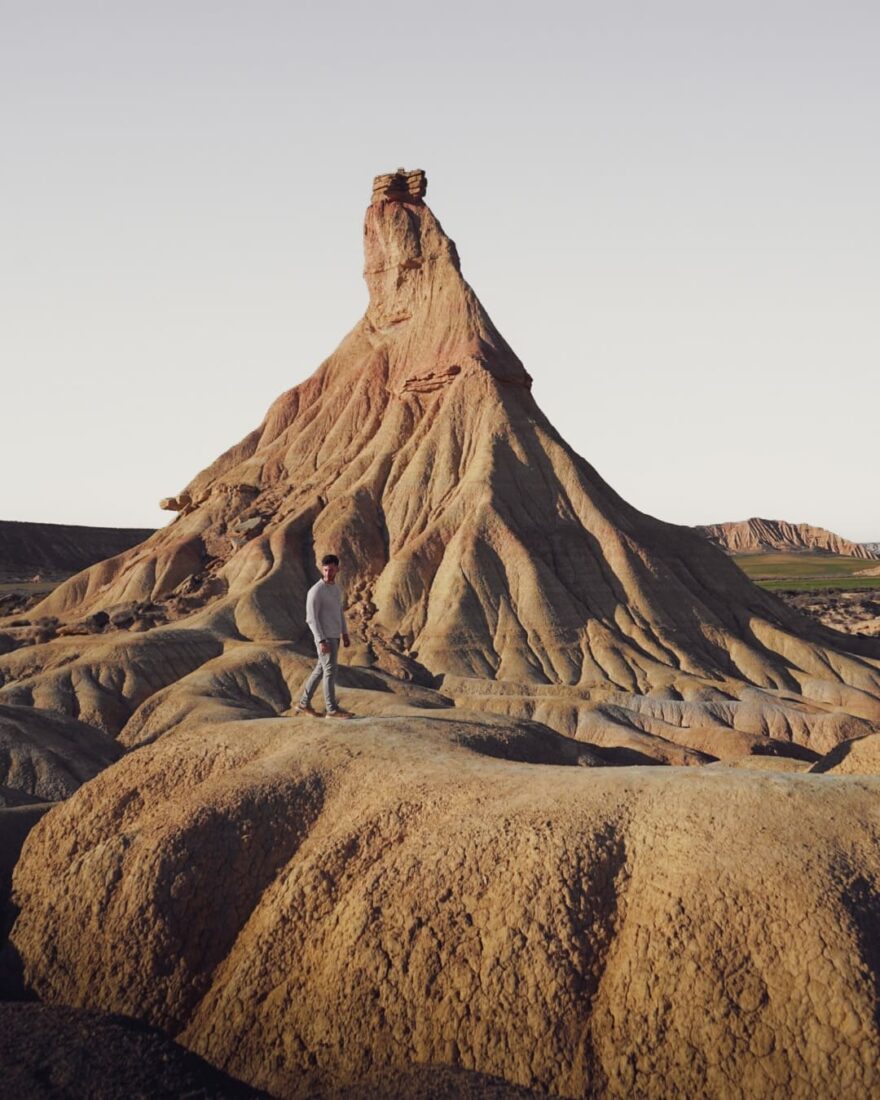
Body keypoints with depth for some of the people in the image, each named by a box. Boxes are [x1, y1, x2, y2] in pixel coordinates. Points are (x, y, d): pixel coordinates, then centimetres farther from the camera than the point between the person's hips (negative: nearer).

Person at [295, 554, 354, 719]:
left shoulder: (335, 588, 11)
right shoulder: (315, 591, -17)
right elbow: (311, 618, -19)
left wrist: (345, 634, 18)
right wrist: (321, 641, -24)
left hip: (334, 637, 9)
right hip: (325, 638, -9)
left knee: (321, 670, 13)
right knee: (331, 671, -5)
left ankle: (304, 703, 21)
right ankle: (332, 709, 2)